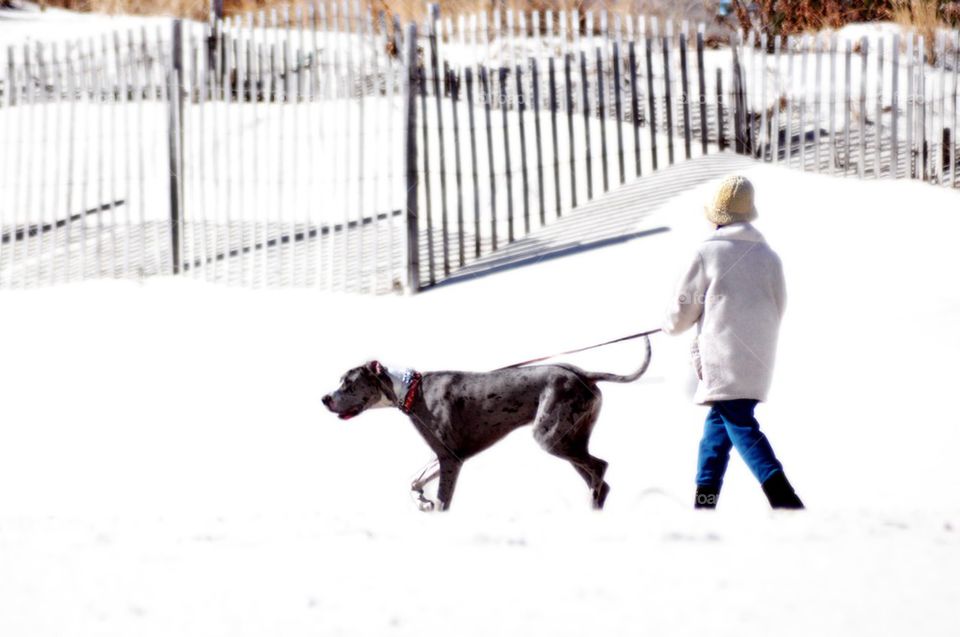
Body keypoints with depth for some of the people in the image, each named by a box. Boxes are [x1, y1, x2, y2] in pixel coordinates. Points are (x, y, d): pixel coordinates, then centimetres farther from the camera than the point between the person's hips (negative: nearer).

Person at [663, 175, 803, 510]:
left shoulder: (708, 253, -5)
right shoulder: (768, 256, 10)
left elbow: (683, 308, 0)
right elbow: (778, 309, 15)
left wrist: (672, 325, 23)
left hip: (724, 358, -6)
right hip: (759, 361, 6)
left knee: (741, 426, -10)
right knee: (718, 423, 17)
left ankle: (786, 502, -26)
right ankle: (704, 504, 20)